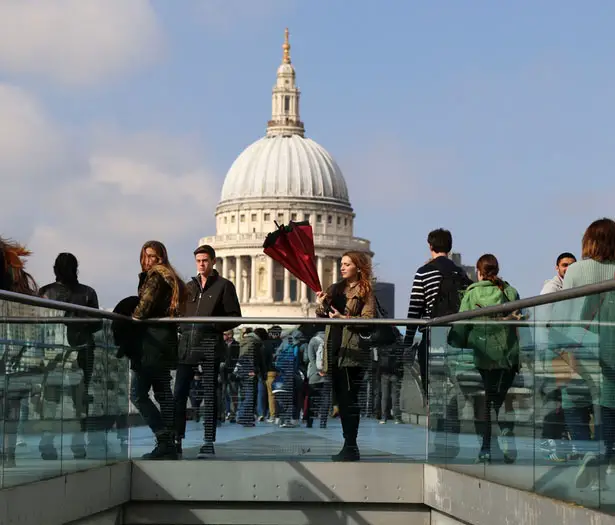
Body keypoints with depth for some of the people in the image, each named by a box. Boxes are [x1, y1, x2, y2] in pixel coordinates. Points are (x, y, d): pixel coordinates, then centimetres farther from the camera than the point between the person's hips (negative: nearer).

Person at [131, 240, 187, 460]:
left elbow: (146, 304, -16)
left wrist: (135, 317, 2)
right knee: (163, 394, 11)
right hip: (166, 341, 10)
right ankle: (170, 444, 11)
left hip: (152, 343, -10)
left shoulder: (154, 276, -8)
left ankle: (164, 439, -13)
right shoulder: (171, 278, 20)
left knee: (138, 394, -8)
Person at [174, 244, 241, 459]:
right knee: (179, 393, 1)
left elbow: (235, 317, -2)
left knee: (210, 395, 0)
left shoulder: (224, 286, 4)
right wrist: (182, 327, 2)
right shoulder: (189, 286, 19)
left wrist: (213, 325, -14)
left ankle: (209, 442, 3)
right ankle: (177, 439, 7)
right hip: (187, 345, 4)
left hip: (210, 345, -4)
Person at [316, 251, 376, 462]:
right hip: (334, 348, 7)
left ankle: (351, 447, -6)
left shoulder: (366, 292, -2)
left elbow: (368, 320, -13)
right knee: (341, 398, 11)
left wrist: (343, 318, -20)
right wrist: (321, 304, -7)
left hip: (351, 350, -7)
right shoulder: (335, 288, 17)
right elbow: (321, 316, 13)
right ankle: (349, 445, 19)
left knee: (349, 398, -9)